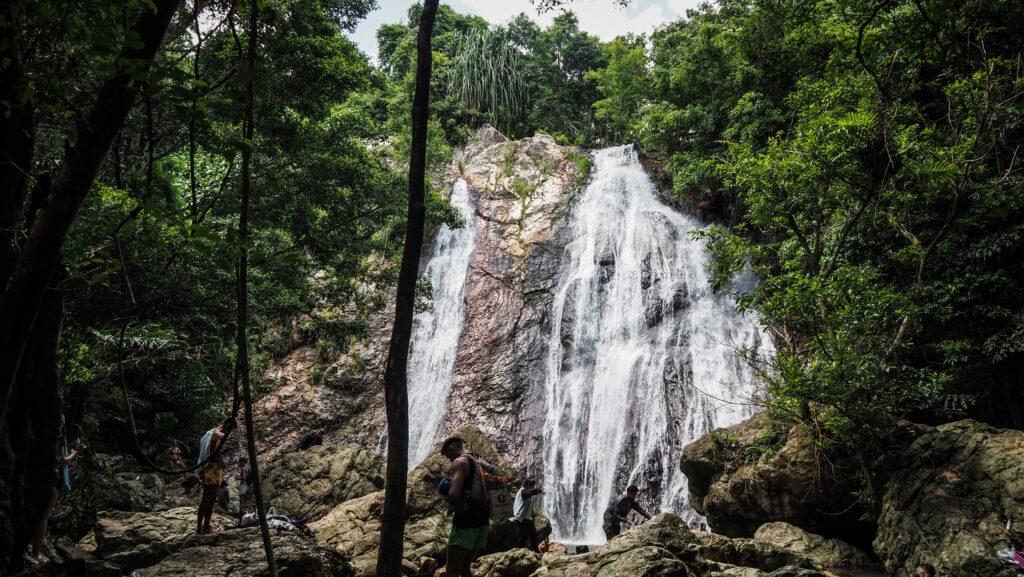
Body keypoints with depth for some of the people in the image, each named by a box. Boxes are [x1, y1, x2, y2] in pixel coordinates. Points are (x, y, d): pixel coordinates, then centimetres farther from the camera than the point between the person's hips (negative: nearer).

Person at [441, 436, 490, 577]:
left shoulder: (460, 461, -6)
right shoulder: (477, 462, 21)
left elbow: (454, 493, -19)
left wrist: (446, 498, 0)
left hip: (466, 519, -9)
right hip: (482, 518, 9)